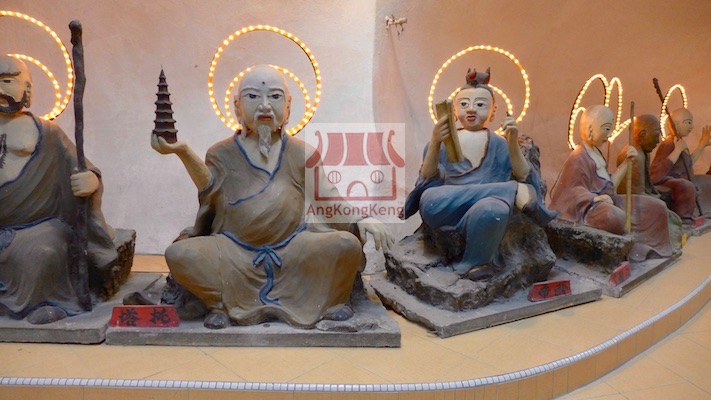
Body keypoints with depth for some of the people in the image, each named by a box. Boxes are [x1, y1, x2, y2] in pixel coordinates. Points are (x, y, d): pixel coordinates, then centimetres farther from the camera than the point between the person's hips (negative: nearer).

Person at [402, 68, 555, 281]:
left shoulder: (499, 144, 16)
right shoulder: (442, 142, 15)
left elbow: (523, 179, 3)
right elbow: (428, 179, 1)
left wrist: (513, 144, -11)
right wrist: (435, 144, -14)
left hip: (483, 216, -3)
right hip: (446, 213, 3)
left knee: (493, 209, -41)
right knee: (430, 198, -35)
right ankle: (512, 192, -21)